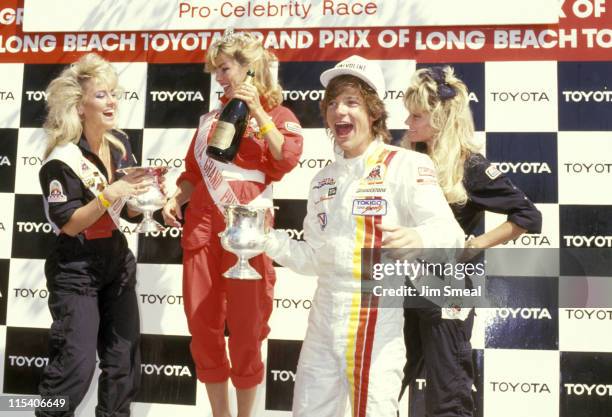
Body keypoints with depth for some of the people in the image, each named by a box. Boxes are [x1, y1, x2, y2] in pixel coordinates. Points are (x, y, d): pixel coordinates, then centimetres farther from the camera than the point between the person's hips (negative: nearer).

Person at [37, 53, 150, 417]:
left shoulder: (120, 143, 1)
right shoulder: (62, 160, -18)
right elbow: (68, 225, -19)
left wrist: (144, 192, -11)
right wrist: (110, 193, -27)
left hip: (117, 261, 7)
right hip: (76, 270, -6)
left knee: (125, 355, 11)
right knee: (76, 362, -5)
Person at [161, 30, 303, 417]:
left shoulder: (279, 115, 7)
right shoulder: (211, 118, 18)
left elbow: (287, 160, -13)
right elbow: (194, 172, 18)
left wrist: (257, 111, -12)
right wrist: (175, 200, 0)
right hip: (201, 224, 4)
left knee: (245, 329, 2)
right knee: (203, 328, 6)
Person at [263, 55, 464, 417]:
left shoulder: (405, 165, -8)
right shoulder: (324, 179, 12)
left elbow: (449, 233, -17)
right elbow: (317, 259, 14)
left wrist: (418, 239, -38)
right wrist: (270, 239, 2)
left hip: (377, 323, -6)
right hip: (323, 320, 6)